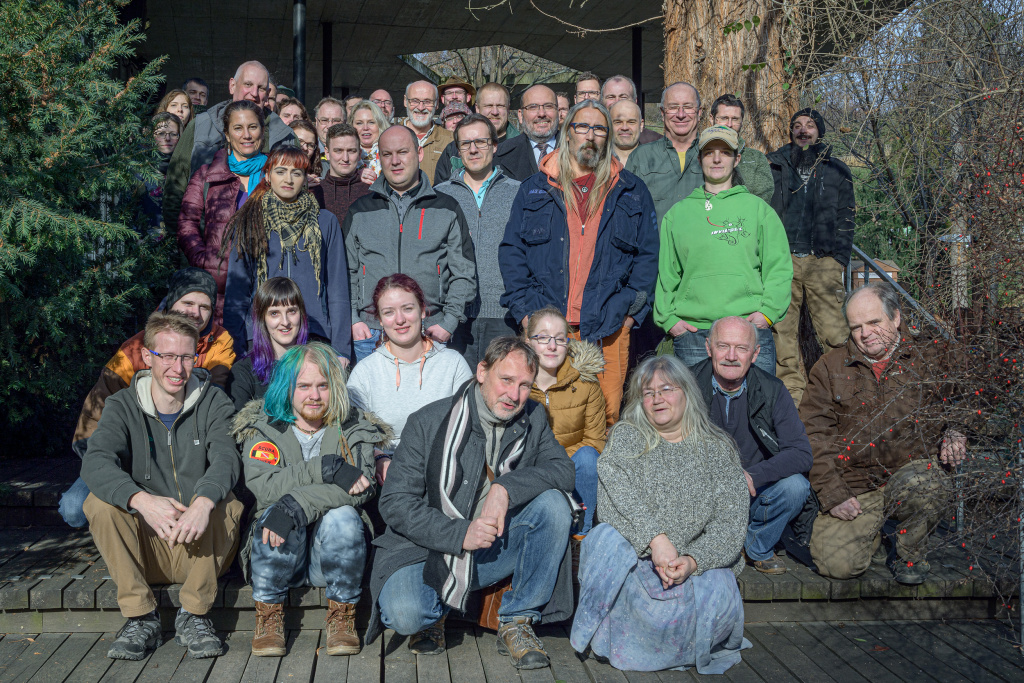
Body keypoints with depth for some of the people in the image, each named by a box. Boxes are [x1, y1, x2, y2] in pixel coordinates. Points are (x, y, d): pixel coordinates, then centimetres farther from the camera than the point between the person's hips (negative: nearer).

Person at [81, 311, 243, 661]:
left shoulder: (214, 403, -1)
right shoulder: (122, 406, 0)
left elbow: (225, 458, -20)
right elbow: (95, 462, -19)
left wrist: (204, 503, -44)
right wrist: (142, 500, -40)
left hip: (201, 550, -1)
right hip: (143, 548, 1)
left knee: (226, 501, -29)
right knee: (100, 501, -23)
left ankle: (193, 616, -16)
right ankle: (141, 618, -17)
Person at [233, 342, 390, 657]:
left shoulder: (354, 430, 3)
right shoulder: (262, 427, 5)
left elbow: (360, 488, -17)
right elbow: (264, 485, -15)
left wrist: (296, 505, -31)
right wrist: (328, 469, -23)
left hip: (334, 553, 0)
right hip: (279, 554, 0)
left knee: (342, 516, -31)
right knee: (277, 513, -30)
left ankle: (341, 616, -12)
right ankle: (268, 616, -11)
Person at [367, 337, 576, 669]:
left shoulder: (533, 419, 1)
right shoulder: (427, 423, -11)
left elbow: (563, 470, -9)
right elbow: (395, 502, -13)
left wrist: (506, 488, -26)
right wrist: (460, 534, -25)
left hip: (495, 549, 3)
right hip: (429, 550, -3)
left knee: (553, 503, -21)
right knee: (404, 614, -32)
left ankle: (517, 622, -8)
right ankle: (435, 612, 10)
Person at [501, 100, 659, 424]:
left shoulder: (631, 192, 13)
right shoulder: (534, 190, 13)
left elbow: (648, 255, 12)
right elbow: (511, 251, 10)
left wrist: (632, 309, 1)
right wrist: (524, 309, -1)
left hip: (608, 328, 0)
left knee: (606, 417, -3)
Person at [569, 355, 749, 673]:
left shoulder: (718, 448, 9)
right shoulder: (625, 437, 8)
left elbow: (732, 520, -1)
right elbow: (618, 495, -11)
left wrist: (693, 560, -18)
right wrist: (656, 539, -27)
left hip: (699, 563, 0)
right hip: (636, 556, 0)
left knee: (718, 597, -31)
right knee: (607, 536, -32)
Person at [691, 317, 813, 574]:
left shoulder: (771, 391, -5)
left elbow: (801, 453, -13)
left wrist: (752, 476, -27)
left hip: (753, 493, 2)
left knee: (795, 487, -25)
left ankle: (758, 549, 4)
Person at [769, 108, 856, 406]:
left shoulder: (837, 171, 16)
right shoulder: (772, 166, 15)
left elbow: (845, 219, 15)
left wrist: (839, 261, 3)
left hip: (823, 261, 0)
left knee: (833, 330, -9)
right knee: (783, 329, -2)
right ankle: (792, 391, 5)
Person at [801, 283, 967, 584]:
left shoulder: (933, 357, 9)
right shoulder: (829, 368, 9)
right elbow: (814, 436, 4)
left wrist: (954, 435, -9)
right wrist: (832, 494, -6)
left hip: (913, 472, 0)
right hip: (854, 489, 1)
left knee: (919, 482, -36)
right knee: (837, 563, -18)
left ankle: (910, 553, -5)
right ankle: (874, 539, 18)